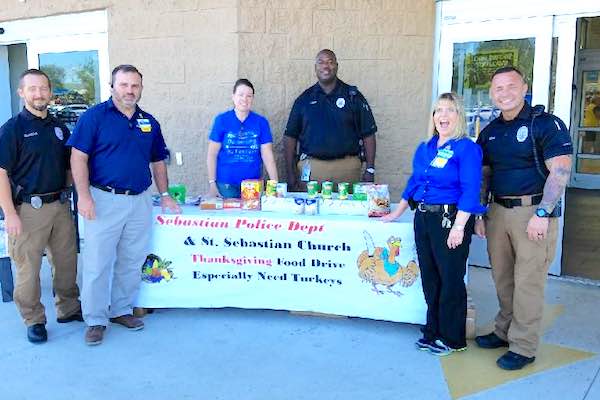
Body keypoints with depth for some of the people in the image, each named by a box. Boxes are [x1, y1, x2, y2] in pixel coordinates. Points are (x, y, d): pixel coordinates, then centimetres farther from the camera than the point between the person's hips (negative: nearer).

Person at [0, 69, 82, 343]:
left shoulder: (59, 128, 10)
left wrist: (67, 195, 11)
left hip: (60, 205, 5)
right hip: (29, 208, -5)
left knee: (66, 261, 13)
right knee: (28, 268, 3)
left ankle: (68, 308, 30)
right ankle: (34, 320, 18)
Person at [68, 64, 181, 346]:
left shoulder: (149, 122, 12)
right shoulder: (95, 116, -4)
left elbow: (158, 162, 19)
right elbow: (78, 157, -8)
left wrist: (165, 195, 13)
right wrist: (84, 196, -15)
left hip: (140, 201, 5)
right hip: (104, 200, -5)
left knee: (131, 262, 12)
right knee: (97, 263, 1)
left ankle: (121, 310, 27)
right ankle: (95, 320, 13)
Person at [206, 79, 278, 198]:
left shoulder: (261, 122, 1)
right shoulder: (221, 120, -1)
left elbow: (267, 155, -2)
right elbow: (212, 154, 0)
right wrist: (212, 184, -5)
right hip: (226, 185, -1)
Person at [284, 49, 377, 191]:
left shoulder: (353, 96, 7)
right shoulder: (305, 98, 10)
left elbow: (368, 134, 5)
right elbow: (290, 136, 9)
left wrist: (370, 169, -2)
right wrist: (291, 173, 1)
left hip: (347, 168, 0)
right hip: (311, 168, 1)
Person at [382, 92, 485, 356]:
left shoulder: (466, 149, -9)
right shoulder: (424, 149, 13)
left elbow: (470, 191, -16)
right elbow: (413, 183, 22)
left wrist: (459, 227, -22)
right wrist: (396, 214, 23)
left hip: (451, 220, -7)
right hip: (423, 218, 7)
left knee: (451, 280, 3)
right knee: (429, 278, 14)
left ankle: (452, 339, 18)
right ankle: (433, 332, 28)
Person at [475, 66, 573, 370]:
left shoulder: (545, 124, -7)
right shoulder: (489, 132, 12)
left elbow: (560, 171, -13)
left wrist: (541, 214, -19)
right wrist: (479, 215, 12)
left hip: (533, 211, -6)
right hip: (498, 210, 6)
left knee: (527, 282, -2)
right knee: (502, 279, 13)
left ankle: (523, 347, 9)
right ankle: (505, 331, 29)